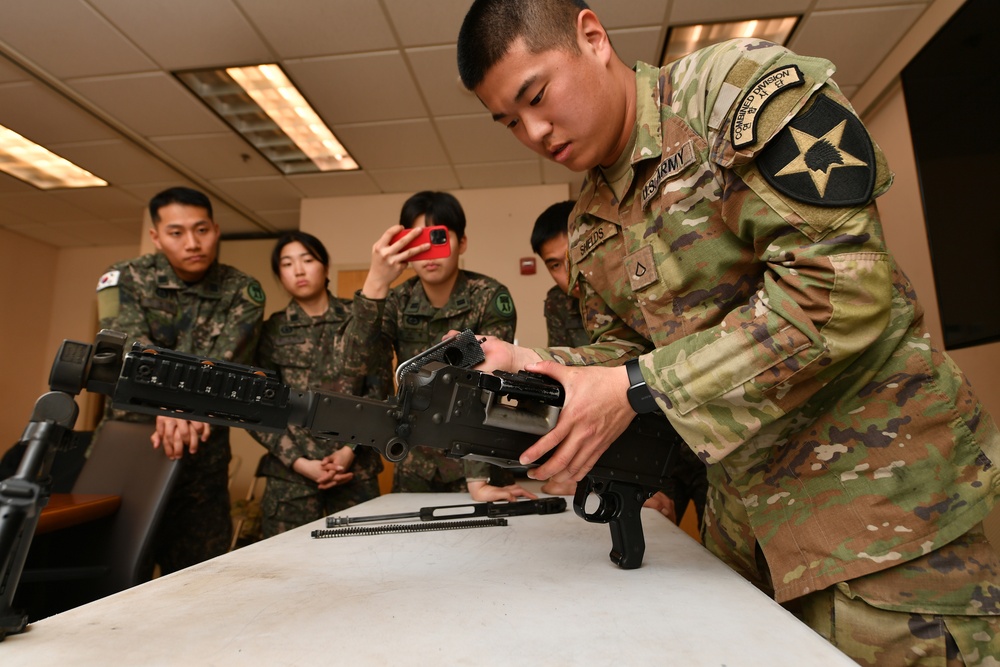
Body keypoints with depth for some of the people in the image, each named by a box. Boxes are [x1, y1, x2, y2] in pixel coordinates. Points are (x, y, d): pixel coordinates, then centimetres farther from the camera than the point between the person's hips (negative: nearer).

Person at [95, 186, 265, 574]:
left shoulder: (243, 293, -1)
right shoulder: (124, 279, 0)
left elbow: (226, 363, -14)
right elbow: (131, 349, -18)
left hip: (203, 452, 0)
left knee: (196, 573, 6)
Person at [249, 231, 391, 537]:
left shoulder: (359, 320, 4)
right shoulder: (272, 331, 5)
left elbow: (380, 391, 1)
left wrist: (350, 449, -8)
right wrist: (299, 461, -8)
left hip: (356, 469, 0)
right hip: (290, 474, 1)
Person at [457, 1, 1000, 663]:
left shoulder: (741, 85, -13)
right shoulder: (589, 226, 7)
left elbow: (841, 288, -23)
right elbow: (622, 347, 8)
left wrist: (637, 388, -24)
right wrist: (531, 364, -11)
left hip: (882, 485, -6)